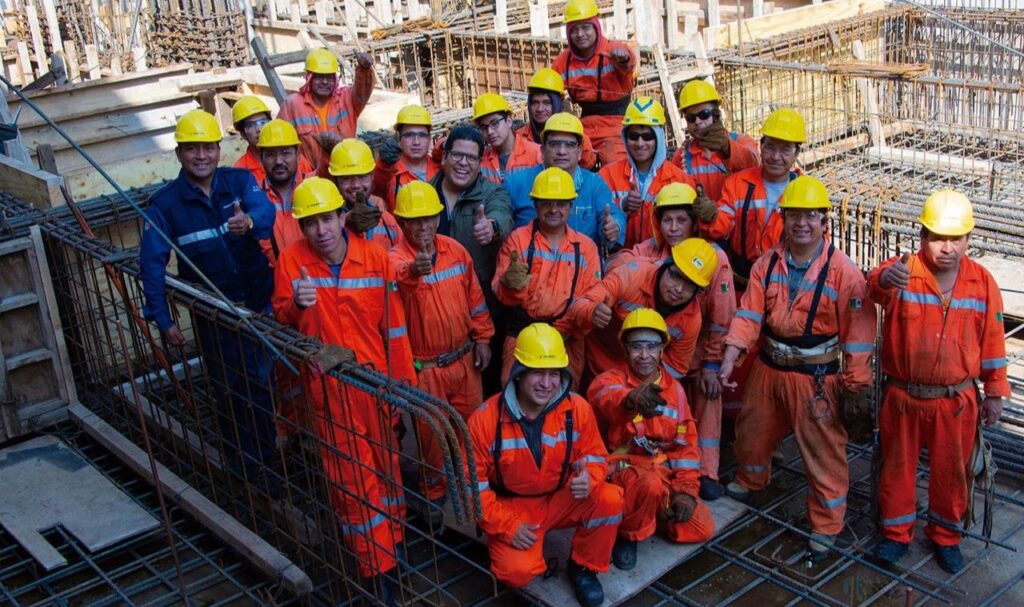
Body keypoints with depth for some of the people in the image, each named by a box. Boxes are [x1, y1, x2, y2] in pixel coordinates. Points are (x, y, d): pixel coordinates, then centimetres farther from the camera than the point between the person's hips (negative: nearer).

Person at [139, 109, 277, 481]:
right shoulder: (165, 204, -7)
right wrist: (163, 320, -12)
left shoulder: (241, 181, -5)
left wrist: (250, 222, -49)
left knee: (266, 386, 11)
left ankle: (266, 463, 32)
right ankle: (242, 471, 30)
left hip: (261, 305, 1)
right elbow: (152, 264, -8)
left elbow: (266, 213, -25)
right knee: (230, 393, 12)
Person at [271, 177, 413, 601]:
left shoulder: (375, 257, -7)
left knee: (385, 461, 17)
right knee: (350, 474, 3)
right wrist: (296, 305, -22)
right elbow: (280, 320, 1)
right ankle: (378, 565, 15)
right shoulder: (291, 260, -8)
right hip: (329, 387, -1)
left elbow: (394, 325, -2)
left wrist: (404, 379, 1)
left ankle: (392, 537, 40)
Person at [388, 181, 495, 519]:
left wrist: (482, 338, 10)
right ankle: (434, 495, 32)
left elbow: (474, 297, 10)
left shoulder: (455, 250, 0)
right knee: (432, 434, 11)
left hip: (464, 359, 5)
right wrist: (411, 271, -64)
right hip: (424, 367, -5)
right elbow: (392, 278, -43)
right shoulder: (396, 258, -17)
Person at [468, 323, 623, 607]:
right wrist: (507, 526, -19)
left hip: (563, 500, 3)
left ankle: (583, 567, 2)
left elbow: (594, 455, -1)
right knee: (517, 571, -27)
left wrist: (588, 478, -26)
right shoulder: (485, 419, -18)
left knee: (610, 498, -25)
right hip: (513, 508, -2)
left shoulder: (577, 408, -13)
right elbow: (474, 482, -11)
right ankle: (535, 559, 13)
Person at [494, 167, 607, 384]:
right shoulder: (518, 239, -1)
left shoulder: (586, 246, 7)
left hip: (568, 343, 2)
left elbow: (593, 295, 3)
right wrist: (510, 284, -33)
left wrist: (593, 311, -21)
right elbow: (500, 291, -8)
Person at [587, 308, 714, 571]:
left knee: (702, 528, -5)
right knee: (651, 484, -38)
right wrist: (630, 399, -63)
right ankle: (628, 532, -8)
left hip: (664, 470, 6)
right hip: (622, 467, -6)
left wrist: (686, 489, -4)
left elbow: (686, 442, 8)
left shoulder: (674, 388, 6)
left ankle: (646, 513, 17)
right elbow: (604, 395, -39)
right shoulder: (612, 379, -11)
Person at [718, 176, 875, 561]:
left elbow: (858, 331, -13)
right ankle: (750, 481, 53)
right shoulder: (767, 264, -2)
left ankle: (826, 526, 19)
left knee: (823, 450, 3)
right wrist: (729, 359, -19)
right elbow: (749, 315, -7)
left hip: (817, 377, -5)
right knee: (752, 430, 23)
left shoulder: (843, 271, -14)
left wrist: (854, 384, -13)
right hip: (768, 368, 5)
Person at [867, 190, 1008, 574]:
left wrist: (995, 393, 7)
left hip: (957, 401, 2)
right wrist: (884, 279, -61)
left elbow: (992, 341, 4)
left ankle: (946, 535, 38)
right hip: (903, 397, -1)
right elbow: (875, 287, -37)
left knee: (951, 471, 15)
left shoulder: (982, 282, -4)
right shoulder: (903, 271, -13)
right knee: (898, 466, 14)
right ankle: (897, 533, 35)